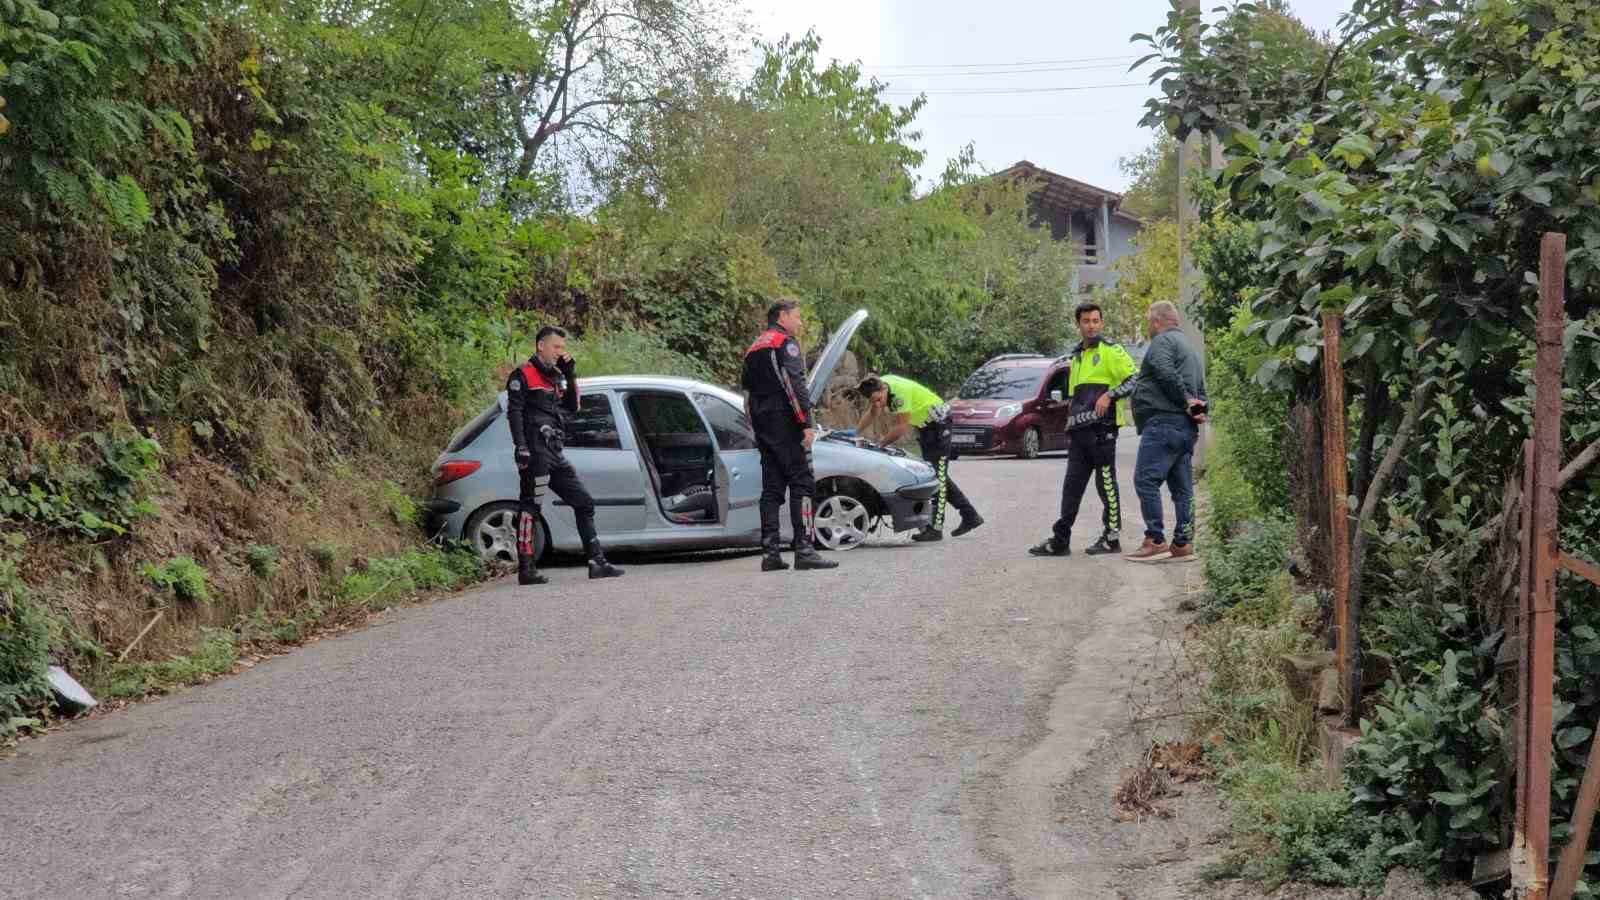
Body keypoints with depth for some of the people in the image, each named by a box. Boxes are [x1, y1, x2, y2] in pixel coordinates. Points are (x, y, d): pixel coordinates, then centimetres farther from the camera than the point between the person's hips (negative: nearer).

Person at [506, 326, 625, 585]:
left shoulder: (555, 376, 23)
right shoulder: (523, 375, -2)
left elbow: (572, 406, 18)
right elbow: (514, 412, -11)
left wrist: (569, 375, 8)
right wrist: (521, 447, -22)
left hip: (555, 453, 9)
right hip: (536, 452, -9)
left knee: (584, 503, 10)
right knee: (529, 506, -10)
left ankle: (597, 563, 13)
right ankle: (526, 569, -11)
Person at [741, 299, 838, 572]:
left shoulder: (754, 348, 24)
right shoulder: (785, 342, -4)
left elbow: (747, 392, 24)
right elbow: (794, 383, -16)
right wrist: (808, 423, -19)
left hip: (763, 426, 9)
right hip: (785, 423, -9)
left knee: (771, 487, 7)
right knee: (802, 483, -9)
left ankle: (770, 552, 3)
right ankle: (804, 550, -16)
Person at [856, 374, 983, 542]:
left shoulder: (900, 391, -33)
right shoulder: (878, 387, -6)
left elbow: (902, 427, -27)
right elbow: (871, 413, 11)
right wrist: (855, 433, 5)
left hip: (938, 422, -10)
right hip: (925, 425, 10)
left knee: (937, 474, -11)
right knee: (936, 474, 14)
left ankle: (935, 528, -13)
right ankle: (970, 516, 21)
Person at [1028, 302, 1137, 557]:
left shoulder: (1110, 351, -2)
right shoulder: (1077, 356, 22)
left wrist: (1110, 395, -19)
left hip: (1102, 429, -8)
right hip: (1079, 431, 8)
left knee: (1106, 484, -3)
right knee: (1072, 486, 7)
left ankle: (1112, 538, 4)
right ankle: (1060, 540, 8)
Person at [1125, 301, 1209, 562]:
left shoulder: (1163, 341, -4)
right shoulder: (1190, 347, 28)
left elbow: (1166, 374, -20)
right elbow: (1200, 389, 26)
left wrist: (1185, 401, -13)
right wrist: (1198, 408, 8)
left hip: (1163, 422, -10)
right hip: (1187, 427, 10)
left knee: (1146, 481, -11)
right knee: (1182, 488, 8)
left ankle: (1155, 541, -16)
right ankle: (1183, 544, 8)